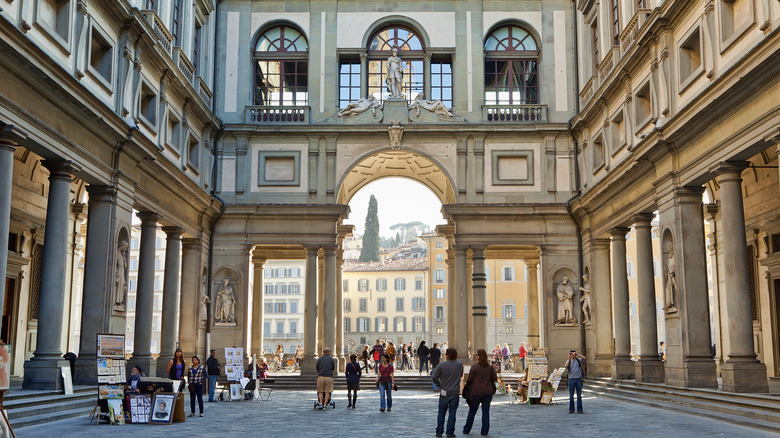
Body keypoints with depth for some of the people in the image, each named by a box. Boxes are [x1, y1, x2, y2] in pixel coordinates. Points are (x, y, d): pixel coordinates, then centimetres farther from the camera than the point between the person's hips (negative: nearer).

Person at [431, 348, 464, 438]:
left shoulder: (442, 365, -11)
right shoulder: (460, 364, -5)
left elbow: (434, 377, -10)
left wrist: (439, 384, 5)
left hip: (444, 392, 0)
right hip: (455, 392, 1)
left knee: (441, 413, 10)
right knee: (452, 413, 6)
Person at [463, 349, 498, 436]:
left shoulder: (474, 367, -11)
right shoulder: (490, 367, 0)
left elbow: (470, 379, -7)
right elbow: (494, 378, 5)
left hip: (477, 392, -2)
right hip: (488, 392, 3)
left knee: (472, 411, 9)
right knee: (486, 411, 8)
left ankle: (466, 430, 18)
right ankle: (484, 431, 8)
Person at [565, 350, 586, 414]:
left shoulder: (579, 360, 9)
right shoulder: (568, 361, 8)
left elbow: (584, 357, -10)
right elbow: (566, 366, -11)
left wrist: (577, 353, -11)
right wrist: (569, 359, -18)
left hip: (578, 379, 0)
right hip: (571, 379, 0)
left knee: (579, 395, 0)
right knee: (571, 396, 2)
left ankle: (579, 409, 4)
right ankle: (571, 409, 9)